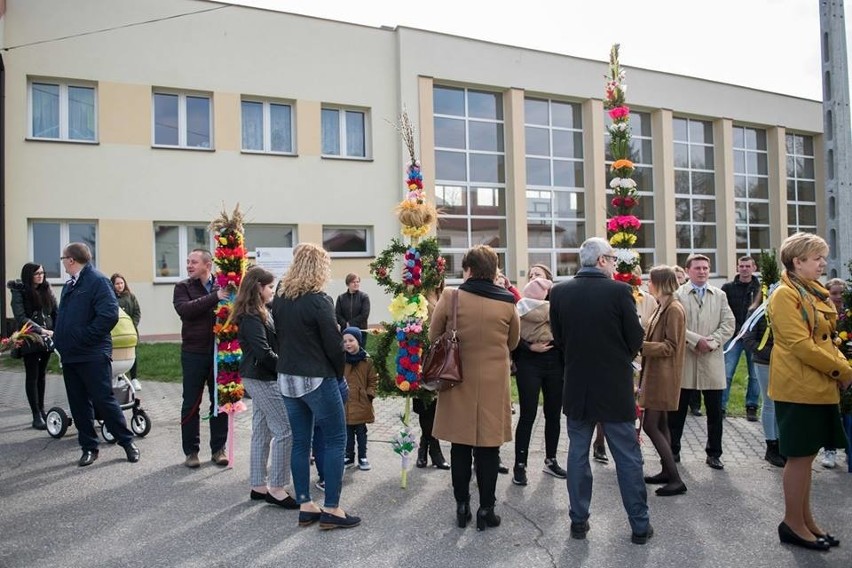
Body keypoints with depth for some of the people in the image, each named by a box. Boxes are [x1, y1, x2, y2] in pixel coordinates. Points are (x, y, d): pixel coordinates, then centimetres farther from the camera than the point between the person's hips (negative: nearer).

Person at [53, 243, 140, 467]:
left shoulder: (97, 281, -11)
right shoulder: (69, 285, 16)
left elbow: (109, 314, -23)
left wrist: (82, 338, -19)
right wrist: (59, 338, 12)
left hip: (93, 355, -8)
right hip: (70, 355, 8)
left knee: (104, 401, -2)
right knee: (78, 404, 11)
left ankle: (127, 442, 11)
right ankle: (89, 447, 22)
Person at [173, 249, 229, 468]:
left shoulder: (222, 286, 4)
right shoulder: (183, 287, 1)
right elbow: (185, 309, -18)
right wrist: (214, 297, -25)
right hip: (194, 353, -1)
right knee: (191, 403, 7)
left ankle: (218, 448, 21)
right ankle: (191, 450, 20)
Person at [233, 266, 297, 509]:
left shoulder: (258, 313, 14)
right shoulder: (251, 317, -17)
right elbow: (263, 352, -23)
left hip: (260, 378, 10)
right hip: (264, 379, -10)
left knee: (262, 432, 14)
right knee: (285, 430, -5)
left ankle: (258, 486, 23)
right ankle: (276, 488, 3)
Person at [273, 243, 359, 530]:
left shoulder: (279, 299, 4)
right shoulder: (318, 301, -17)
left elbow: (280, 336, 10)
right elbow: (333, 344, -15)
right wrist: (338, 373, -2)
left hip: (287, 378, 7)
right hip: (317, 379, -7)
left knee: (300, 442, 13)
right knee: (335, 440, 3)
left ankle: (304, 506, 20)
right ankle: (331, 510, 5)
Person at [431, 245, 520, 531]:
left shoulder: (450, 298, -9)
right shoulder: (507, 302, -5)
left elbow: (433, 338, 2)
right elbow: (512, 343, 8)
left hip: (458, 380, 0)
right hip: (494, 382, 0)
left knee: (460, 446, 12)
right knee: (488, 448, 8)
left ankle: (462, 507, 21)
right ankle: (486, 509, 16)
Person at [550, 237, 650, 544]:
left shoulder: (559, 292, -4)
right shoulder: (619, 291, -13)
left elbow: (559, 338, 4)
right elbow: (636, 339, -6)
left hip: (577, 386, 3)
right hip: (615, 388, -2)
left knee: (578, 454, 12)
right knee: (628, 458, 9)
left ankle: (578, 521, 20)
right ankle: (640, 525, 20)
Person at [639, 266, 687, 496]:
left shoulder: (674, 309, -15)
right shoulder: (661, 307, 13)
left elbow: (670, 347, -18)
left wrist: (639, 344, -23)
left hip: (663, 376, -10)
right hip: (654, 373, 10)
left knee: (650, 425, -9)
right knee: (660, 424, 14)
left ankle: (676, 479, -4)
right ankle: (667, 472, 23)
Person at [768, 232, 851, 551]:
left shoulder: (815, 293, 15)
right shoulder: (785, 295, -13)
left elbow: (825, 339, 17)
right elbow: (800, 345, -20)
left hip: (819, 387, 9)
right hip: (798, 388, -9)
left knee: (806, 455, 15)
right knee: (800, 456, 0)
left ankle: (805, 519, 26)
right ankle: (793, 524, 12)